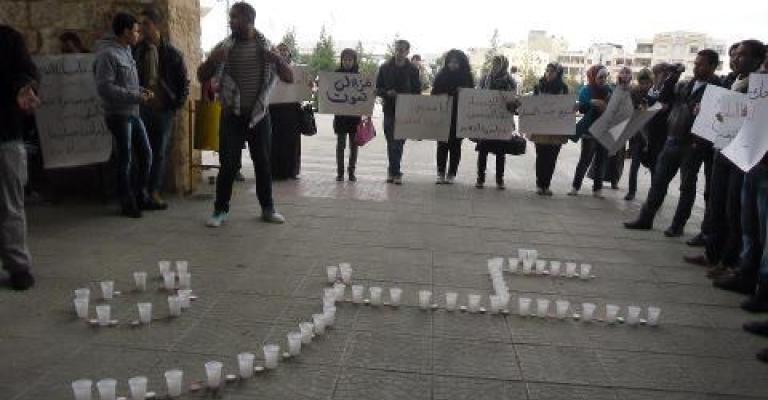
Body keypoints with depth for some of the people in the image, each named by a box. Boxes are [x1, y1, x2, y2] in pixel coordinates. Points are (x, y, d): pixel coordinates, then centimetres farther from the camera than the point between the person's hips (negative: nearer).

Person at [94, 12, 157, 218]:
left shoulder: (126, 51, 12)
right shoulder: (107, 54, -15)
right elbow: (105, 88, -21)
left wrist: (142, 91, 4)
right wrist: (136, 97, -21)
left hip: (133, 113, 9)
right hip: (118, 115, -8)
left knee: (146, 153, 12)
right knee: (125, 160, 1)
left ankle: (142, 197, 25)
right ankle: (127, 203, 15)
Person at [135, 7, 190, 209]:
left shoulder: (172, 53, 2)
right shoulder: (137, 51, 5)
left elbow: (184, 82, 6)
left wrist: (178, 105, -1)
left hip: (165, 110, 0)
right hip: (142, 109, 1)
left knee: (160, 153, 3)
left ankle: (154, 192, 10)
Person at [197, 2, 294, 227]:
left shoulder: (267, 48, 2)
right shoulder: (223, 47, 1)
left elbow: (289, 78, 2)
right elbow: (202, 77, 2)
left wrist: (278, 60, -18)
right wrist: (212, 60, -18)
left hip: (260, 115, 1)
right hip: (232, 116, -1)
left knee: (263, 163, 8)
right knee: (228, 164, -2)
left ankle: (268, 209, 20)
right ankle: (220, 210, 9)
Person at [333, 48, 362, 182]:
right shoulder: (337, 74, 3)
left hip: (355, 114, 1)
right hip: (340, 114, -1)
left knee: (354, 144, 6)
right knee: (340, 143, 1)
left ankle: (351, 171, 16)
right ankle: (340, 172, 7)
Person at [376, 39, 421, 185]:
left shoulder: (413, 70, 3)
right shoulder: (385, 68, 5)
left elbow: (417, 91, 5)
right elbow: (378, 89, 7)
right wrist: (387, 93, -13)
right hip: (389, 110, 0)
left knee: (399, 142, 4)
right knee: (392, 142, -2)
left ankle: (392, 170, 15)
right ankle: (395, 173, 2)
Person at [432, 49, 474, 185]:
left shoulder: (467, 77, 3)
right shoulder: (441, 75, 5)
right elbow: (434, 94, 5)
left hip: (459, 116, -1)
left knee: (455, 144, 5)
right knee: (442, 144, 1)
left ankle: (452, 174, 12)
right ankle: (440, 173, 7)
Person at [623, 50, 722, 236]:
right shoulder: (686, 85, 12)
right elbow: (663, 99, 13)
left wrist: (700, 143, -23)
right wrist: (673, 77, 3)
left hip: (693, 146, -6)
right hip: (672, 141, 6)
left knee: (687, 187, 5)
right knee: (659, 181, 9)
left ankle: (677, 225, 14)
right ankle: (645, 219, 16)